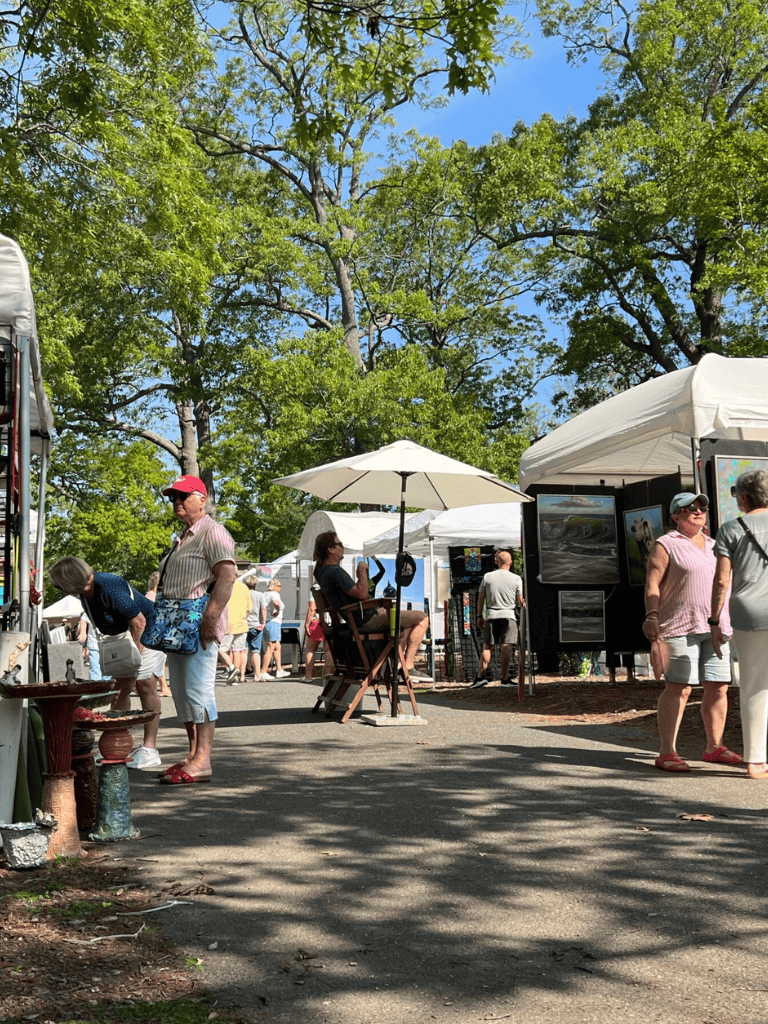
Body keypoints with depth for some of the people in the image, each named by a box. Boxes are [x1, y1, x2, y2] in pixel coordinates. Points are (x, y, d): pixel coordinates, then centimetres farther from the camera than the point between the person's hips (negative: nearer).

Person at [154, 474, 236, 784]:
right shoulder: (183, 537, 22)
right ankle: (193, 755, 17)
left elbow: (227, 576, -20)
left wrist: (210, 618, -26)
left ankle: (202, 761, -8)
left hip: (199, 623, -10)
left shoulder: (212, 532, -8)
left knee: (198, 689, -11)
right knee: (181, 690, 10)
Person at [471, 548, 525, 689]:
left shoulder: (487, 577, 4)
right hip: (508, 615, -1)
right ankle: (505, 679, -2)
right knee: (505, 647, -2)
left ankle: (481, 676, -3)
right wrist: (522, 605, 24)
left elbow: (480, 598, 7)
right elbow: (520, 601, 3)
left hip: (491, 615, 1)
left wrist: (479, 616, 14)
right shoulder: (516, 579, 0)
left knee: (487, 647, 5)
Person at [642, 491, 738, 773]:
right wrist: (651, 616, -22)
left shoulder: (712, 545, 20)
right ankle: (666, 752, -9)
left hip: (716, 626, 7)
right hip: (681, 627, -7)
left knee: (718, 687, 5)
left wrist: (727, 622, 20)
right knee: (679, 688, -12)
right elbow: (652, 584, -8)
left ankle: (714, 747, 17)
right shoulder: (666, 545, 0)